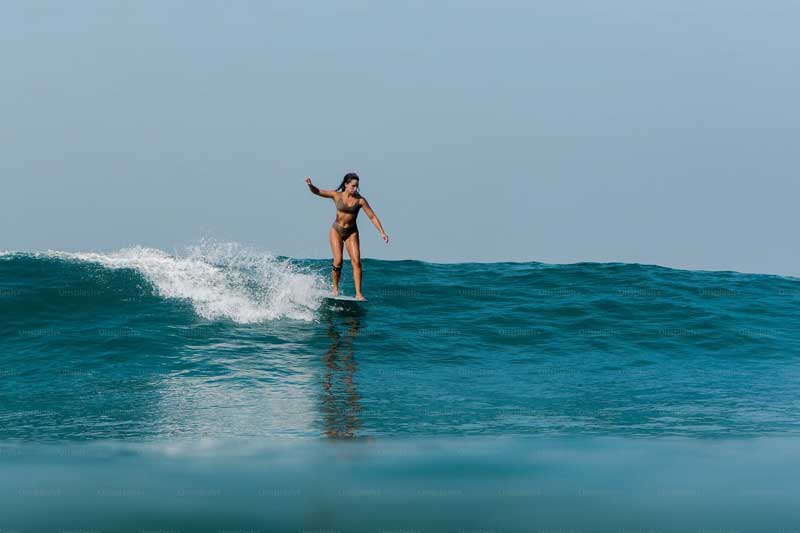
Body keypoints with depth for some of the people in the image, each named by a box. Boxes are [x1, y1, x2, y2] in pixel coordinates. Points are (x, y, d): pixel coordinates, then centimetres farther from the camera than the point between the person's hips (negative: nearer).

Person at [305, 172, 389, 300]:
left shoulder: (360, 200, -9)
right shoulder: (337, 196, -8)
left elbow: (372, 216, -6)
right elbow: (317, 192, -8)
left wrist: (382, 232, -12)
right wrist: (310, 185, -30)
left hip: (352, 232, 1)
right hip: (336, 230, -1)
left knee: (356, 261, -11)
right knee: (338, 260, -12)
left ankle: (358, 294, -10)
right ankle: (335, 288, 11)